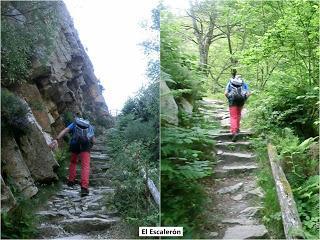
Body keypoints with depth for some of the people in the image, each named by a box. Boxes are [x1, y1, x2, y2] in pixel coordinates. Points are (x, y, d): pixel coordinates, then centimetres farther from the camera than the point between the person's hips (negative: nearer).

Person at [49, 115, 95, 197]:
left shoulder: (74, 124, 29)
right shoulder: (90, 127, 34)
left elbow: (65, 131, 8)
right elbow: (93, 141, 24)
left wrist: (56, 140, -6)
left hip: (75, 143, 1)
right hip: (86, 144, -1)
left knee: (73, 162, 28)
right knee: (85, 166, -6)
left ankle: (71, 180, 23)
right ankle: (84, 187, -21)